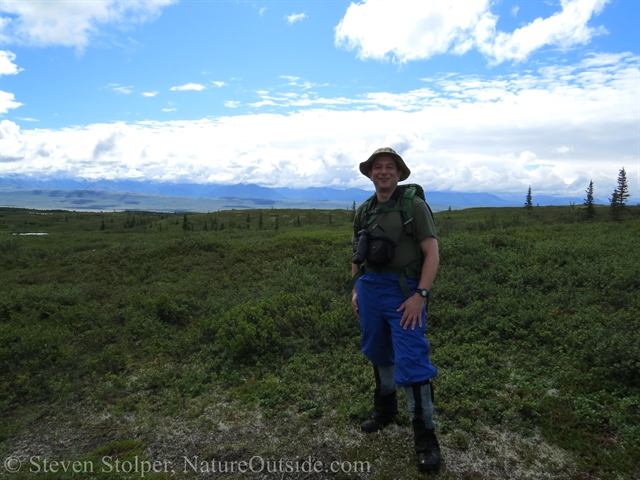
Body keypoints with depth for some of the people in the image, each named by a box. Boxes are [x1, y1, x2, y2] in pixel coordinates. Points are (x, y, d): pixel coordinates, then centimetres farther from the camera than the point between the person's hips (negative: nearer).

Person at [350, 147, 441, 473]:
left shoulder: (414, 206, -8)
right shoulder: (364, 211, 10)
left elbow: (432, 253, -12)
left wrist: (420, 295, -19)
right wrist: (355, 289, 14)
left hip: (403, 292, -6)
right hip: (369, 289, 6)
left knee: (412, 362, -7)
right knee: (378, 352, 18)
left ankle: (425, 437, 7)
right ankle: (385, 409, 40)